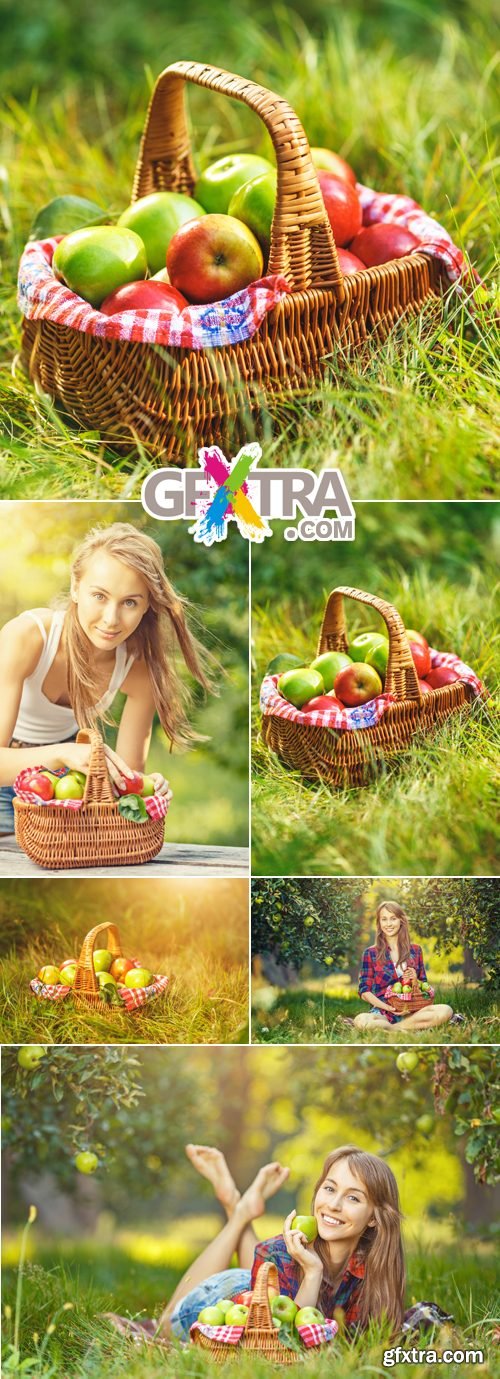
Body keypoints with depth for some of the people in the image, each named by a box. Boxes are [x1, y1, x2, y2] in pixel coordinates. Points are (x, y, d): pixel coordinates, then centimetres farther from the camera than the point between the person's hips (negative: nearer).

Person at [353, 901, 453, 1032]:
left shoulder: (415, 950, 15)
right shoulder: (370, 953, 9)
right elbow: (365, 992, 4)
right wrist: (389, 1008, -12)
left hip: (411, 1011, 3)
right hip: (383, 1013, -3)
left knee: (446, 1011, -29)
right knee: (361, 1020, -38)